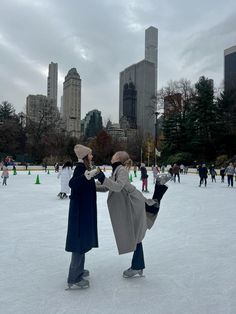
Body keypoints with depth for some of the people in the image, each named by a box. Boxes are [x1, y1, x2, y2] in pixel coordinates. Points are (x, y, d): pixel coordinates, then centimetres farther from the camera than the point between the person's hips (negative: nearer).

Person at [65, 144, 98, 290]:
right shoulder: (80, 167, -16)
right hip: (81, 209, -10)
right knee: (80, 241, -5)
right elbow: (72, 184, -34)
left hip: (85, 209, 10)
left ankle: (78, 270, 35)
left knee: (83, 240, 20)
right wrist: (85, 176, -50)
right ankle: (73, 280, 4)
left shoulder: (84, 167, 12)